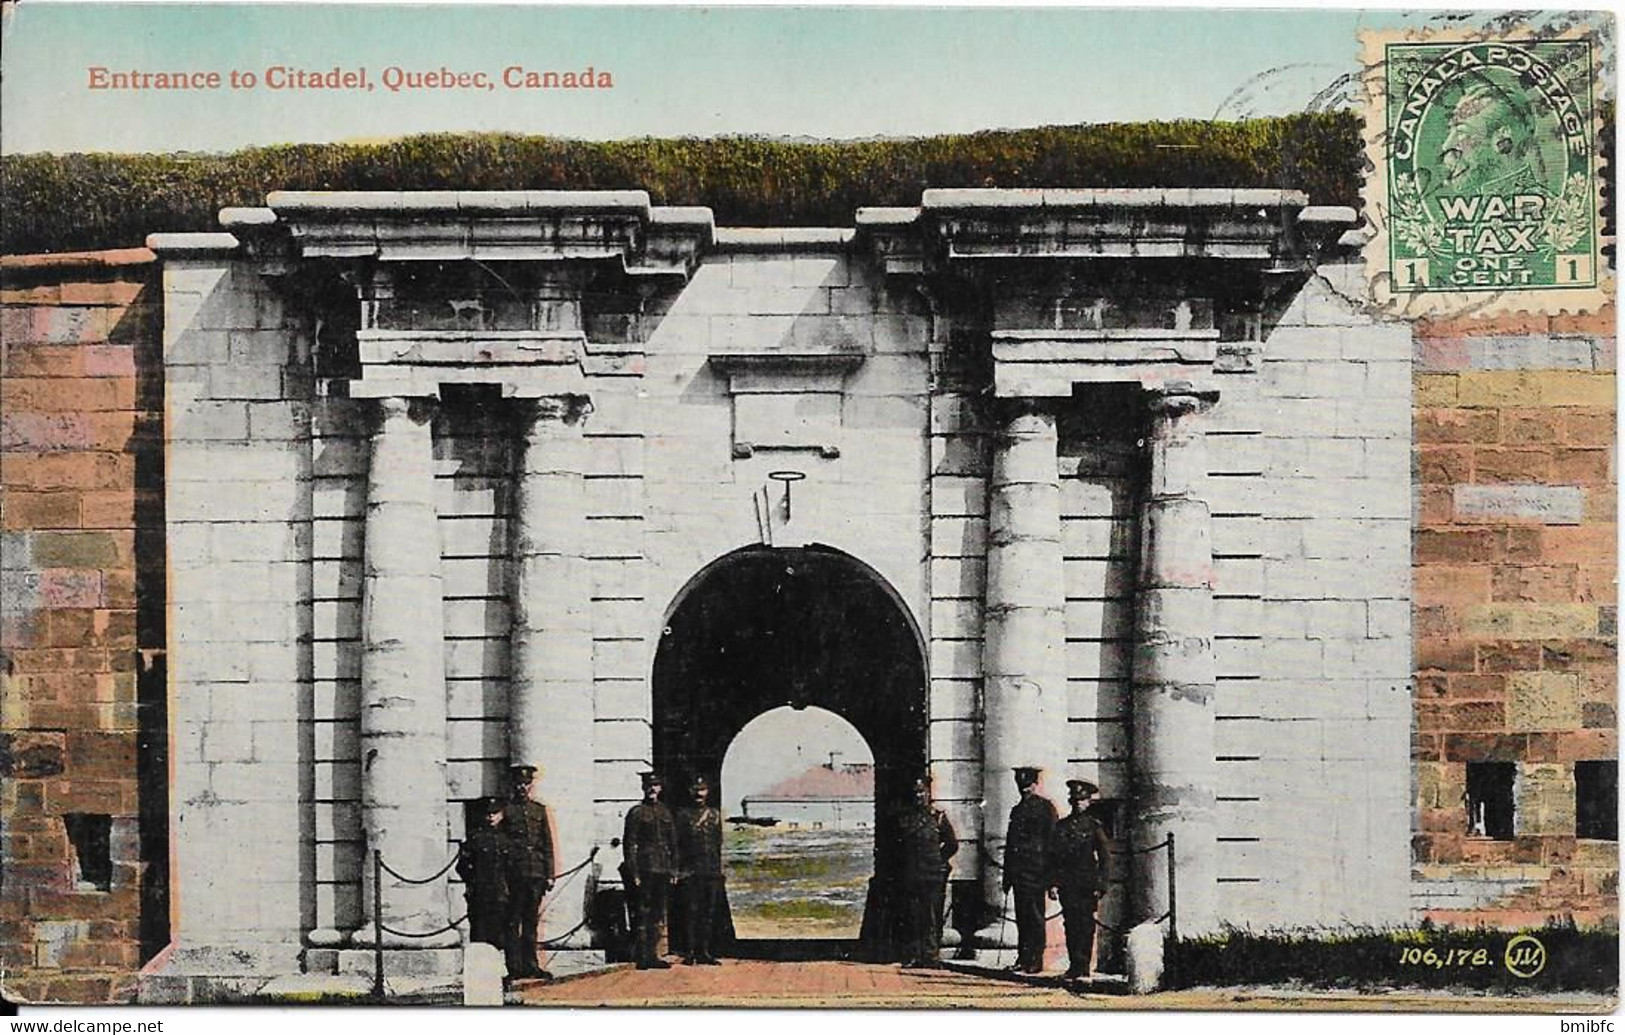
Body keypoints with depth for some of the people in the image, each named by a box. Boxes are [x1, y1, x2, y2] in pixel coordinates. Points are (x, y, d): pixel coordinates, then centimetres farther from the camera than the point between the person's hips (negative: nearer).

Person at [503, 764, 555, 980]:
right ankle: (515, 967, 0)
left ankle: (530, 966, 12)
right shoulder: (506, 811, 1)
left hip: (536, 873, 4)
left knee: (531, 921, 8)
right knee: (513, 922, -2)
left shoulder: (539, 810, 13)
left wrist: (549, 875, 7)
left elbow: (548, 845, 14)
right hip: (514, 873, -4)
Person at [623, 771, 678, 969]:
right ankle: (641, 958, -4)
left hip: (662, 870, 6)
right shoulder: (636, 813, -2)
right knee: (643, 914, -6)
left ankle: (652, 956, 13)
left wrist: (673, 870, 11)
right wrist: (634, 873, -11)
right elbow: (629, 844, -5)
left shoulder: (665, 812, 14)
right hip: (644, 869, -6)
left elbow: (673, 843, 17)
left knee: (658, 915, 8)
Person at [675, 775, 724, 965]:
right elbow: (676, 844, 2)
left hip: (711, 872, 3)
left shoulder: (714, 815, 13)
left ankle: (705, 952, 8)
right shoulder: (683, 814, 4)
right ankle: (691, 952, -1)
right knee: (691, 912, -4)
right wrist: (677, 870, -5)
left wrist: (719, 871, 9)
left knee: (709, 913, 3)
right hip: (690, 871, -3)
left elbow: (719, 844, 15)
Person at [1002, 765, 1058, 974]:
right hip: (1018, 873, 6)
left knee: (1035, 916, -5)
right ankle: (1023, 958, 11)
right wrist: (1007, 876, 16)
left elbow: (1052, 841, -6)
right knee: (1021, 917, 7)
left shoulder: (1045, 807, -1)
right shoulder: (1017, 810, 19)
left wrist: (1050, 876, -12)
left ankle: (1036, 960, -2)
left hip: (1036, 871, -6)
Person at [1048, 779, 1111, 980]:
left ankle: (1083, 965, -4)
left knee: (1085, 925, -5)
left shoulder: (1093, 826, 3)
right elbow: (1053, 856, 12)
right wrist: (1053, 883, 4)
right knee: (1070, 924, 2)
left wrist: (1100, 886, -4)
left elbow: (1105, 857, 2)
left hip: (1087, 885, -3)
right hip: (1067, 885, 3)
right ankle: (1074, 964, 7)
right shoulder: (1062, 826, 11)